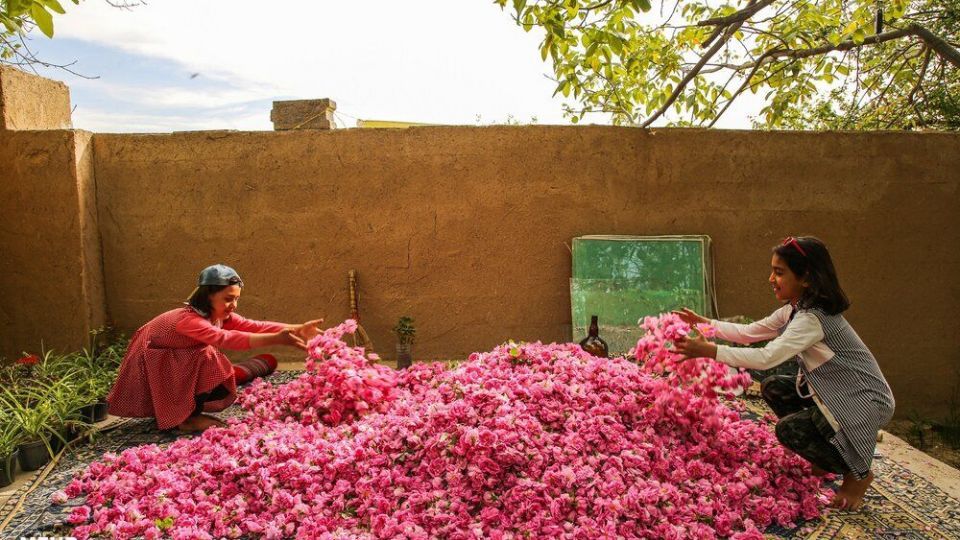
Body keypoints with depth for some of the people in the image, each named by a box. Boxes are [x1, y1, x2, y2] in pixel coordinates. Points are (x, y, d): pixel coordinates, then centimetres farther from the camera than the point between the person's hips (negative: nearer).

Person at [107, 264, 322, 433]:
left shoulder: (221, 315, -12)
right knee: (206, 357, -29)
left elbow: (254, 326, -25)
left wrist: (296, 329, -39)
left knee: (223, 388, -7)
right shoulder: (189, 319, -36)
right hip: (151, 365, -7)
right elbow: (225, 338, -51)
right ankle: (187, 419, -15)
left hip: (176, 364, 8)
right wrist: (276, 339, -61)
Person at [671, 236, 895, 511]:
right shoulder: (795, 309, 1)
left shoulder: (813, 318, -29)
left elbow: (767, 357, -39)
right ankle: (827, 457, 17)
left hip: (866, 402, -9)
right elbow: (748, 333, 6)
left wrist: (709, 350, -39)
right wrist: (703, 322, -1)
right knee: (772, 388, 5)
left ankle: (858, 473, 6)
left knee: (789, 429, -20)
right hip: (835, 392, 9)